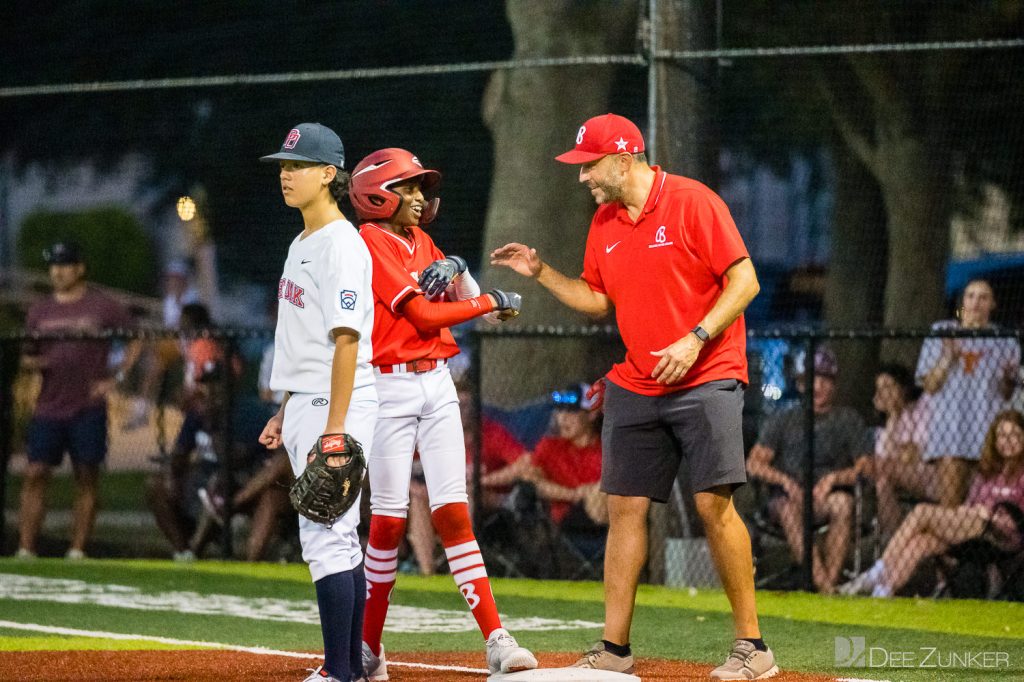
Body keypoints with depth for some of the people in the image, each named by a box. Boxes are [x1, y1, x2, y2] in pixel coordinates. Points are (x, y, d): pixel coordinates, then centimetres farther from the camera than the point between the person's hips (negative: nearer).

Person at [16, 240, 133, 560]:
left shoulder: (103, 307, 0)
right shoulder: (40, 311, 12)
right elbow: (27, 356, 16)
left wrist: (113, 380, -5)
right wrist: (32, 362, -7)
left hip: (88, 410, -3)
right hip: (48, 409, 3)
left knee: (87, 478, -1)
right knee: (35, 474, -3)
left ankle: (78, 550, 3)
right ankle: (25, 550, -3)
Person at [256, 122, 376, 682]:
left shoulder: (341, 244, -14)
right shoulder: (301, 245, 17)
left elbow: (346, 340, -20)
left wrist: (334, 426, -24)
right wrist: (286, 412, 20)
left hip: (339, 404, -10)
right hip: (305, 404, 10)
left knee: (326, 536, -12)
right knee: (337, 537, 12)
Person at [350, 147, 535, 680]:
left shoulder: (420, 242, 16)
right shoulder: (371, 243, -9)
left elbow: (468, 300, 9)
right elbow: (424, 316, -14)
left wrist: (454, 272, -13)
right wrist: (492, 301, -4)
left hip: (437, 385, 6)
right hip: (389, 389, -6)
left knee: (453, 511, -1)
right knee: (389, 519, -3)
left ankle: (495, 638, -9)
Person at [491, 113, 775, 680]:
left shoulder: (693, 203, -10)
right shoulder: (604, 222, 11)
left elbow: (744, 281, -12)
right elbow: (598, 299, 21)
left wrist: (695, 339, -21)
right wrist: (541, 273, 9)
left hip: (706, 380, -7)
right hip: (635, 388, 7)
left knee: (714, 503, -12)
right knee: (625, 506, 4)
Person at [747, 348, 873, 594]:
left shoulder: (849, 420, 13)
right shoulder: (783, 421, 16)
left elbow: (865, 467, 2)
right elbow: (753, 464, 6)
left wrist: (833, 479, -17)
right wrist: (785, 480, -13)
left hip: (828, 498, 0)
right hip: (787, 497, 0)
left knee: (842, 502, -36)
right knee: (790, 509, -36)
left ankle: (831, 580, -39)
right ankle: (823, 585, -46)